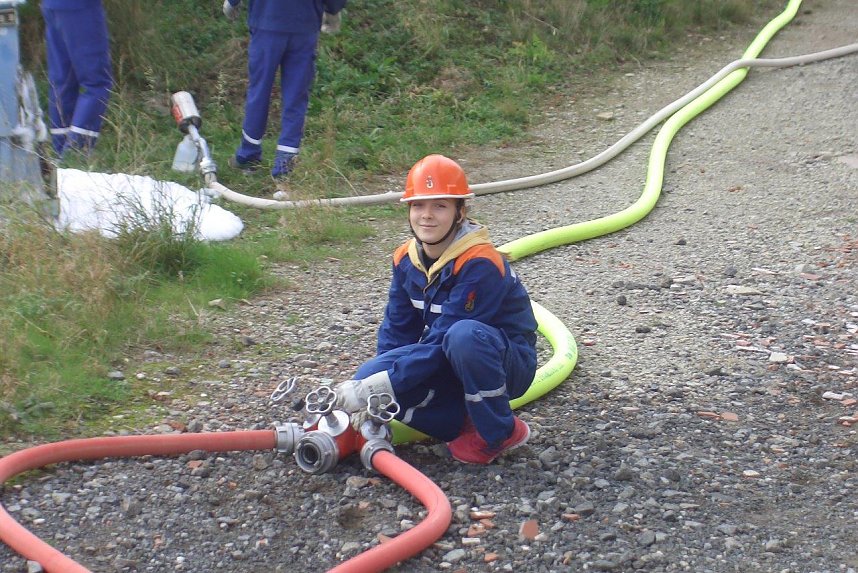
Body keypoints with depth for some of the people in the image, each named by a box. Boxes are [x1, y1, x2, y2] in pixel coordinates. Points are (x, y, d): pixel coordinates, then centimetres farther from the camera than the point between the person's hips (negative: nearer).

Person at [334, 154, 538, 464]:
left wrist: (387, 380, -32)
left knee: (465, 335, -40)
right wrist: (371, 383, -13)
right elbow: (396, 331, 1)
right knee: (369, 376, -20)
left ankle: (500, 432, -15)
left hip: (507, 364, -6)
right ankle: (465, 423, -6)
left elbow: (444, 339, -28)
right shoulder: (406, 259, -2)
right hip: (451, 369, 6)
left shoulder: (480, 263, -25)